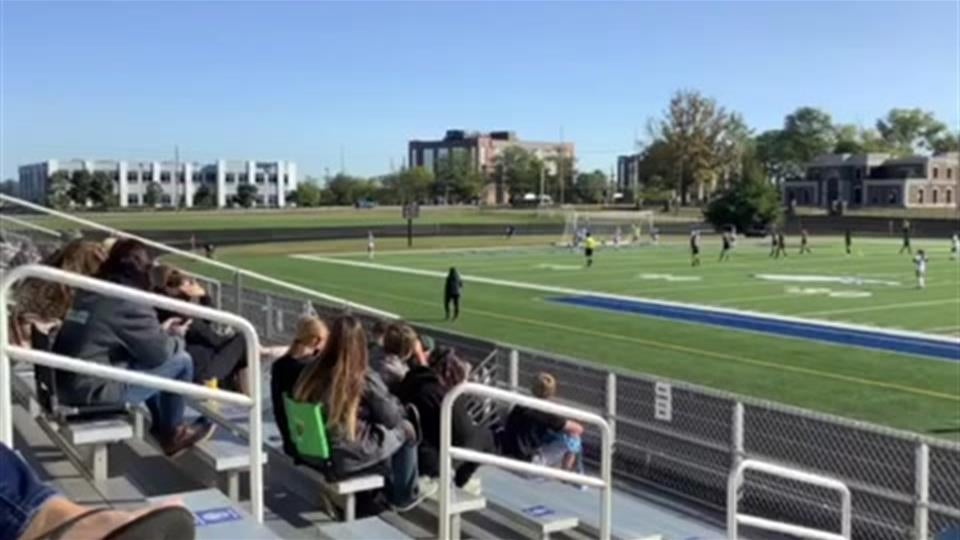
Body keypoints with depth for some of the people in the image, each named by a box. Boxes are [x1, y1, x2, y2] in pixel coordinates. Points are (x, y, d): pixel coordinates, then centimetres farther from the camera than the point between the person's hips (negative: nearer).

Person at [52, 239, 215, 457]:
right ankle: (172, 434, 17)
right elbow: (158, 352, -11)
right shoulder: (129, 302, -16)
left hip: (67, 385, 10)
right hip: (94, 391, -9)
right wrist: (176, 336, 10)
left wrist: (161, 330, 21)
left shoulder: (89, 291, 11)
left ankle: (159, 429, 34)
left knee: (148, 362, 28)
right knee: (181, 360, -1)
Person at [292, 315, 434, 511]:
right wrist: (398, 406, 15)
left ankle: (391, 490, 40)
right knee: (405, 428, 15)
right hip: (347, 458, -6)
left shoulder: (312, 371, -7)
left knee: (383, 431, 27)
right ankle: (405, 497, 30)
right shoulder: (365, 380, -21)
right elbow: (391, 419, -9)